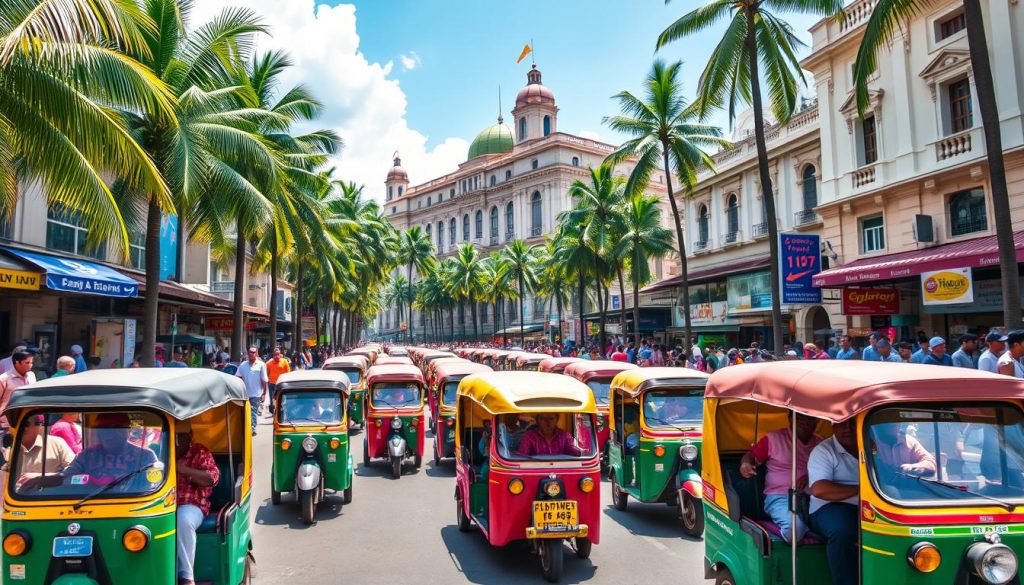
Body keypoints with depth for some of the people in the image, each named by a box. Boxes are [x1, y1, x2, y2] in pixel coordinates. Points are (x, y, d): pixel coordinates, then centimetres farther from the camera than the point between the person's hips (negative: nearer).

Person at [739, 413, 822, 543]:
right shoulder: (774, 438, 6)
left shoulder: (820, 443, 16)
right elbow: (750, 456, 8)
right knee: (795, 526, -36)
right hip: (780, 497, -3)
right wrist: (746, 464, -17)